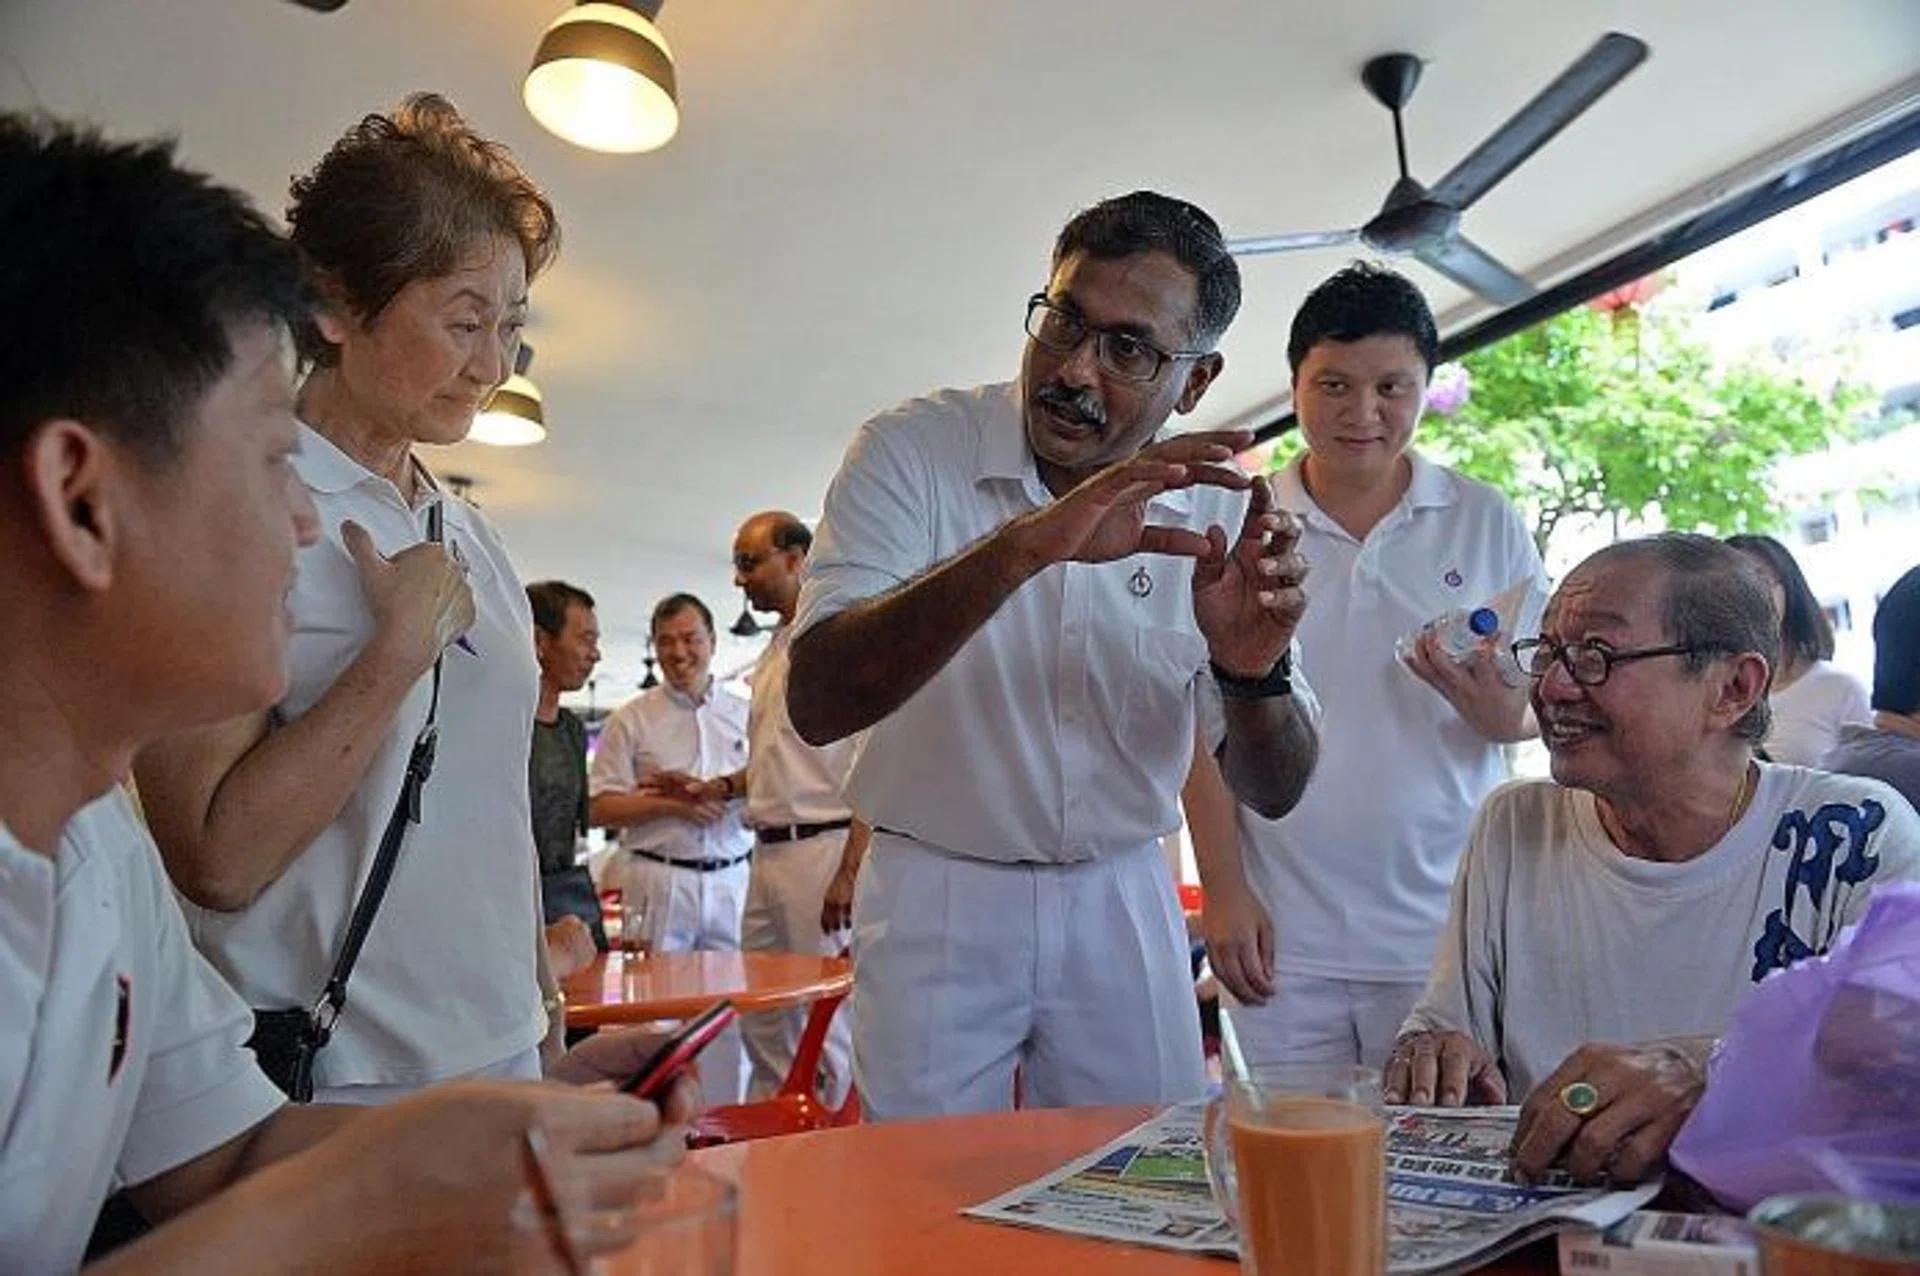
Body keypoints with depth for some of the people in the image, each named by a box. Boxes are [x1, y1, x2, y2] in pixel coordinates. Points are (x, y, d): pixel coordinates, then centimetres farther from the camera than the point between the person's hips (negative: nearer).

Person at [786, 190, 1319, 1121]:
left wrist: (1252, 672, -24)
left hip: (1123, 904, 3)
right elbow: (815, 701, -26)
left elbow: (1272, 793, -2)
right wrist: (1022, 545, -37)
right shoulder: (911, 451, -12)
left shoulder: (1217, 510, -4)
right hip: (936, 901, -2)